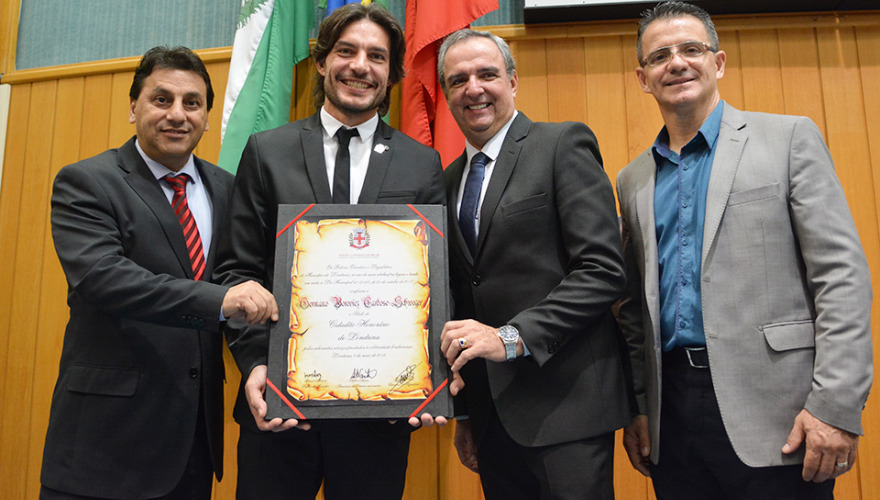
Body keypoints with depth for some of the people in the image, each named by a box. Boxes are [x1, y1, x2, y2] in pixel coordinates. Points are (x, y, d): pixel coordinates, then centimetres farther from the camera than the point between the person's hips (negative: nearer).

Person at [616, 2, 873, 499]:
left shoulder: (791, 139, 1)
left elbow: (843, 277, -6)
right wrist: (635, 408, 8)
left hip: (774, 413, -3)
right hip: (672, 413, 4)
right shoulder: (633, 181, 12)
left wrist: (837, 405, -14)